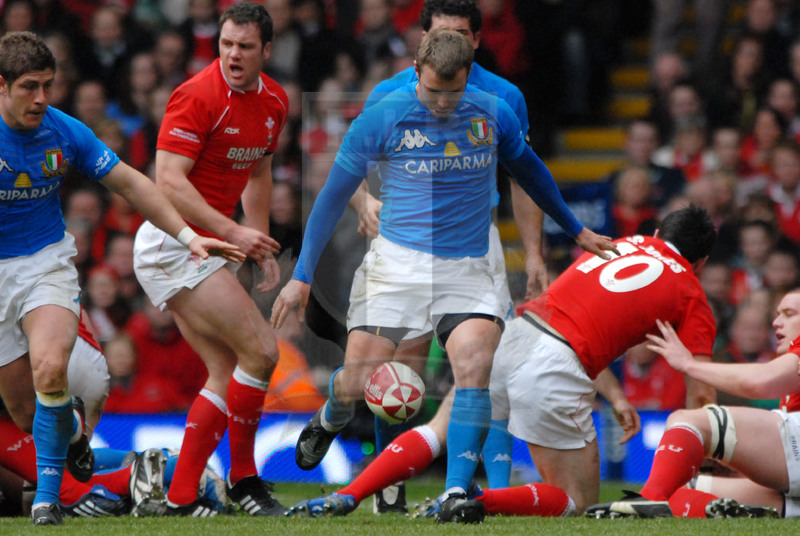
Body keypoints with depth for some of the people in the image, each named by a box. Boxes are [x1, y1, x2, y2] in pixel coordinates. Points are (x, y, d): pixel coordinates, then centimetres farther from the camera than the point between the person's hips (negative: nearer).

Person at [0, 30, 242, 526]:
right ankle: (72, 430, 40)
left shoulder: (64, 132, -6)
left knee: (49, 368, -29)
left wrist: (188, 236, -2)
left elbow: (130, 182, 3)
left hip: (47, 262, 0)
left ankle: (48, 494, -14)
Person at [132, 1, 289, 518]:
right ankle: (243, 478, 0)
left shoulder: (274, 101, 8)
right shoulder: (199, 95, -18)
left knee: (227, 374, 7)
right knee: (261, 350, -12)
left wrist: (262, 245, 18)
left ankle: (182, 495, 8)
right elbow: (169, 181, -23)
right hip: (175, 242, -9)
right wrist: (233, 232, -26)